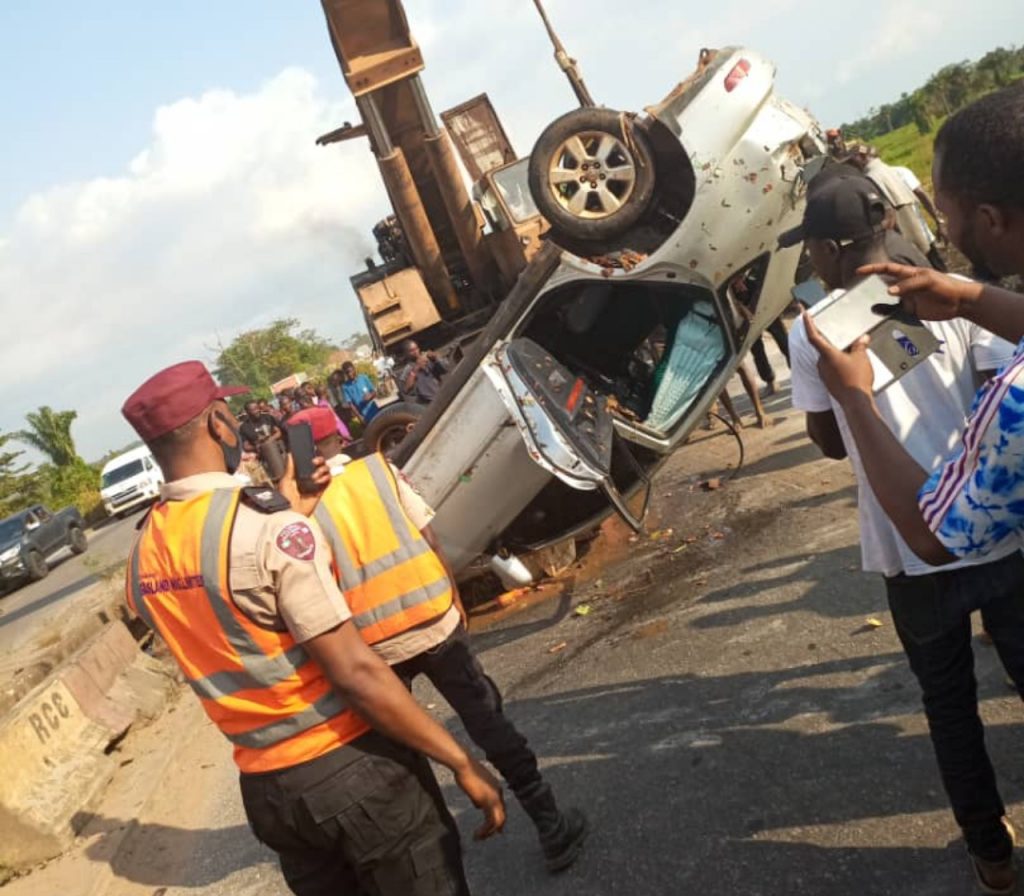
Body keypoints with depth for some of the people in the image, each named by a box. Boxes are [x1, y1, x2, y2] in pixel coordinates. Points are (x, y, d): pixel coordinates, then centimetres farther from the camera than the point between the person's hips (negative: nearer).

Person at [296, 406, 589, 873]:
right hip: (433, 619, 1)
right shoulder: (379, 468, 0)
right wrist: (454, 599, 11)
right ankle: (552, 828, 17)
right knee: (488, 722, 10)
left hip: (374, 642, -1)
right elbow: (429, 539, 0)